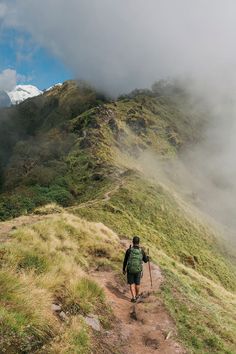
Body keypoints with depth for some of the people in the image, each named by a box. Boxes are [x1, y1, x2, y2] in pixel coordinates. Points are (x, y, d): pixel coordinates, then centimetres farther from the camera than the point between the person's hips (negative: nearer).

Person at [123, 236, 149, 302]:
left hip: (130, 270, -1)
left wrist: (124, 269, 8)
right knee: (137, 283, 20)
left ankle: (133, 297, 4)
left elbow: (125, 261, -5)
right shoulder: (141, 251, -10)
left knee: (132, 284, 12)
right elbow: (145, 260, 3)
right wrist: (147, 257, 28)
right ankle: (137, 295, 37)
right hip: (138, 270, 1)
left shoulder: (129, 250, -13)